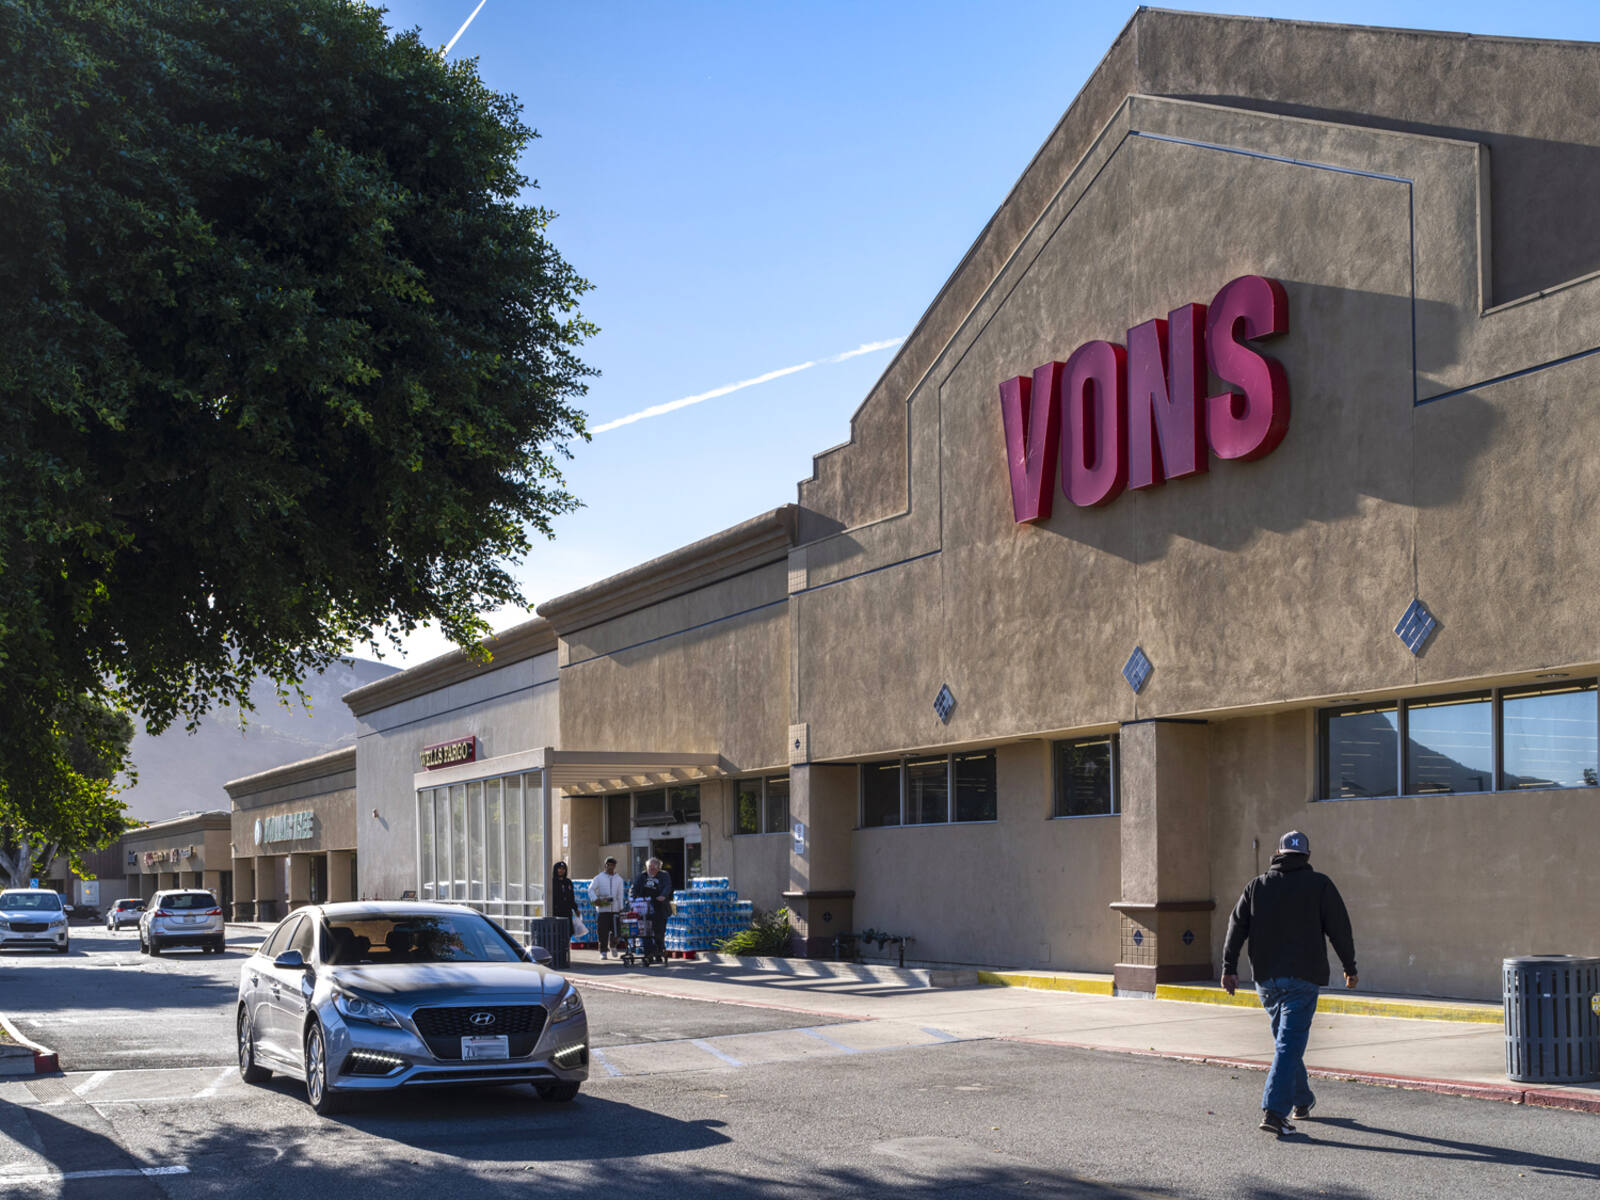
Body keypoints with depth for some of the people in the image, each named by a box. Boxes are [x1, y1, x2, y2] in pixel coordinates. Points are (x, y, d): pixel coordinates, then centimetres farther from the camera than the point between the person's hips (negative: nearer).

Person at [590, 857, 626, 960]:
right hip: (602, 909, -2)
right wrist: (595, 899, -20)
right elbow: (591, 889, -3)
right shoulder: (599, 878, 3)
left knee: (615, 930, 0)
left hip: (615, 908, 2)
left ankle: (613, 946, 26)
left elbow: (620, 895, 12)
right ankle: (603, 951, 3)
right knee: (603, 931, -5)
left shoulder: (619, 879, 12)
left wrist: (621, 908, 7)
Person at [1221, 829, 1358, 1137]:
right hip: (1302, 978, -4)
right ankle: (1274, 1111, -18)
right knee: (1290, 1042, -8)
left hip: (1266, 978, 4)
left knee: (1286, 1039, 20)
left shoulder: (1257, 885, 9)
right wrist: (1350, 968, 10)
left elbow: (1237, 926, 2)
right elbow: (1340, 928, 1)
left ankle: (1301, 1100, 33)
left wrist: (1229, 967, 1)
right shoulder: (1320, 885, 1)